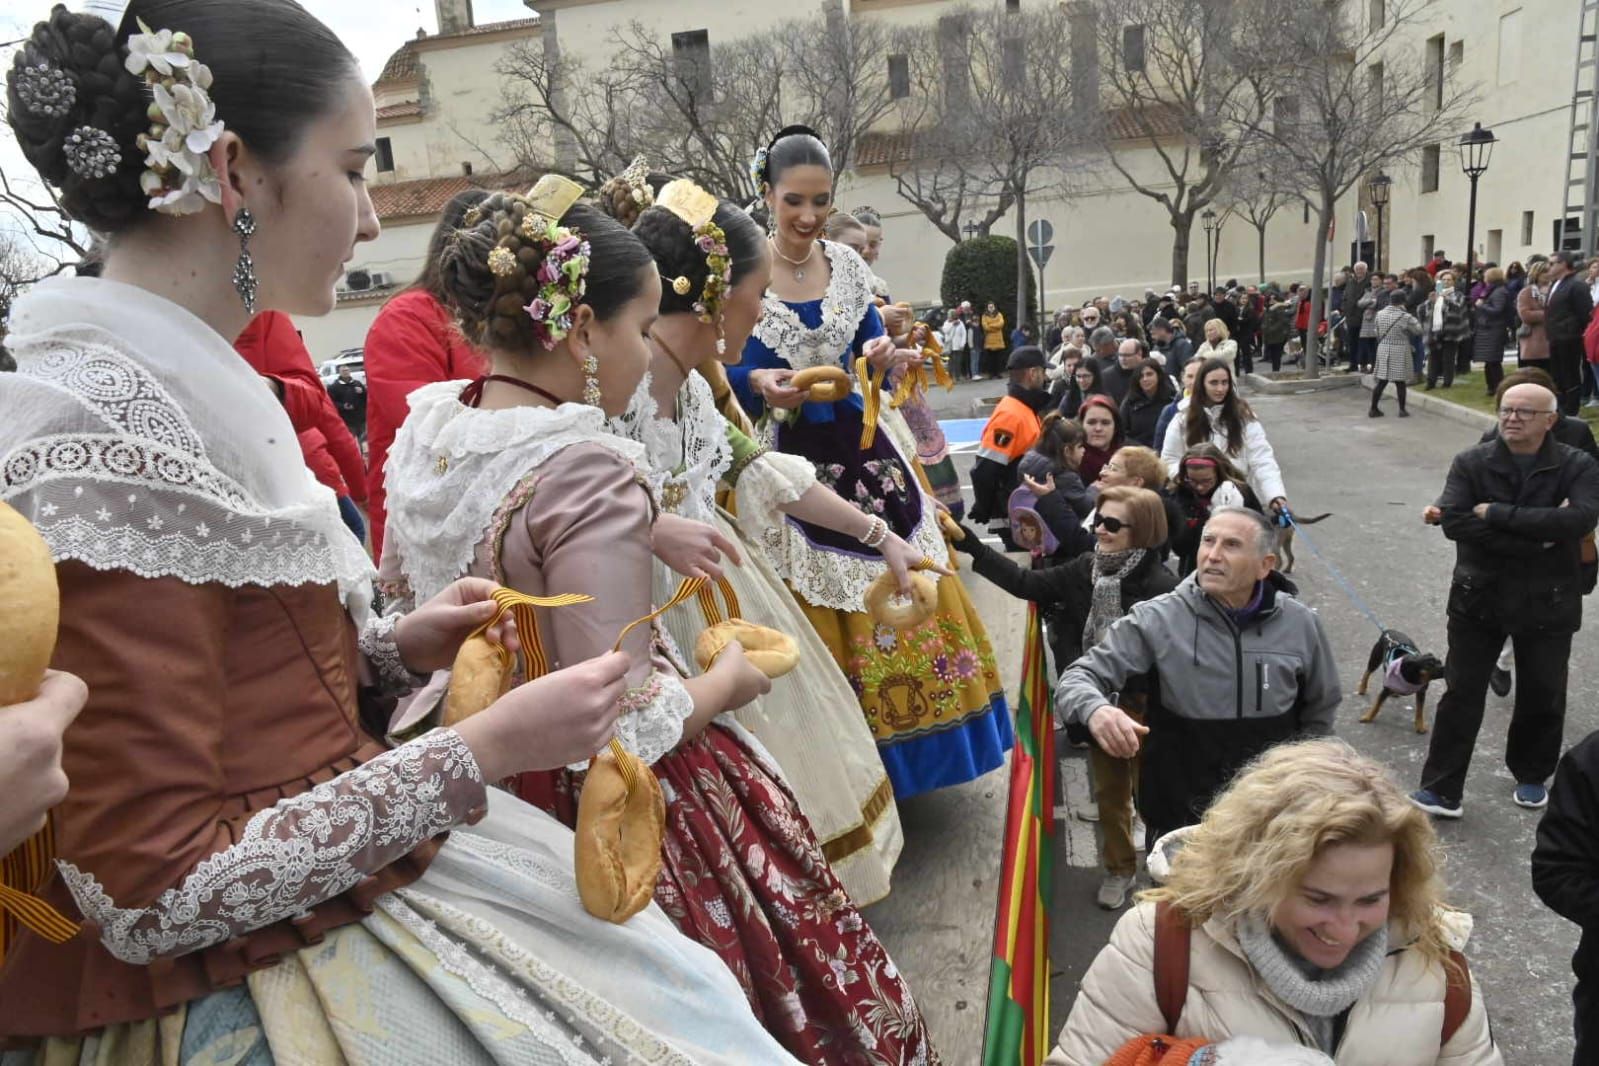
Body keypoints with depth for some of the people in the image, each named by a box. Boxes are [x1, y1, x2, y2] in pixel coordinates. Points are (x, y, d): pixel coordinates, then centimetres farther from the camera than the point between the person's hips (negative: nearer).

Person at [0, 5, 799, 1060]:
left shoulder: (186, 386, 5)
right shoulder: (100, 440, -22)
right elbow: (153, 898, -21)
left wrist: (394, 646, 1)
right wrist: (483, 752, -19)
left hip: (363, 885, 8)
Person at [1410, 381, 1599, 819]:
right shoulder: (1471, 463, -4)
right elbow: (1452, 520, -18)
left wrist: (1497, 513, -24)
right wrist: (1536, 537, -22)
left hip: (1548, 603, 1)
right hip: (1479, 598, 0)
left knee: (1543, 696, 15)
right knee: (1461, 693, 1)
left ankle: (1531, 777, 38)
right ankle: (1441, 790, 6)